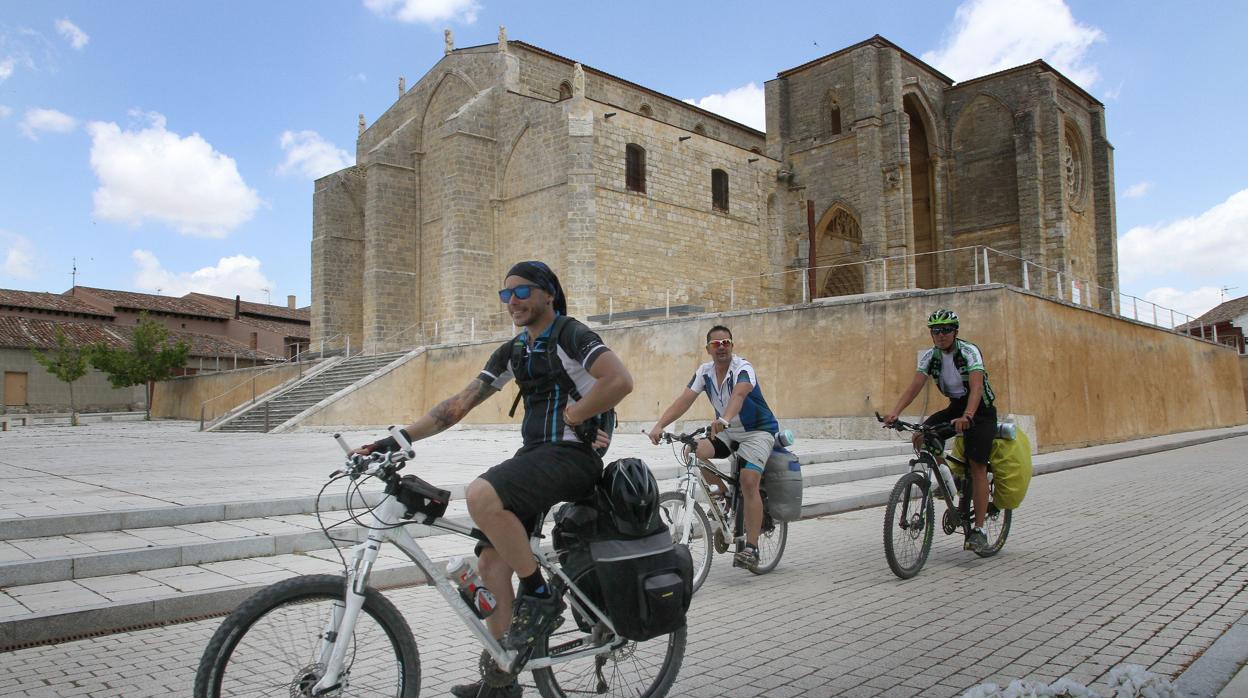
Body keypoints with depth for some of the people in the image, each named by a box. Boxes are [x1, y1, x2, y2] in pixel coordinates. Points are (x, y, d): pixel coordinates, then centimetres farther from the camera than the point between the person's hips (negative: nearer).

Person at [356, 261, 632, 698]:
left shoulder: (571, 336, -8)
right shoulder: (513, 350, 16)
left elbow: (620, 381, -24)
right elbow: (460, 403, 12)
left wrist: (571, 417, -14)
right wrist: (399, 439, 4)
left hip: (572, 454, -8)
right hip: (532, 453, 9)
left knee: (482, 495, -31)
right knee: (491, 560, 3)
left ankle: (540, 597, -12)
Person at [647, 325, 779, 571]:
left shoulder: (743, 368, -22)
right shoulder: (704, 371, -5)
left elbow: (739, 394, -43)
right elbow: (684, 400, -15)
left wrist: (724, 419, -64)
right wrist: (659, 425, -30)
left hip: (757, 431, -5)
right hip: (727, 431, 5)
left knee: (749, 482, -23)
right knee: (695, 452, -21)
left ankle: (751, 548, -16)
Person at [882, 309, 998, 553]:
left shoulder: (969, 351, -21)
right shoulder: (930, 356, -5)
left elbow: (977, 386, -35)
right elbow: (915, 386, -15)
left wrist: (967, 416, -52)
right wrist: (895, 412, -31)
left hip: (980, 409, -5)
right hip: (955, 406, 5)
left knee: (977, 465, -12)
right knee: (920, 437, -17)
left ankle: (979, 529, -6)